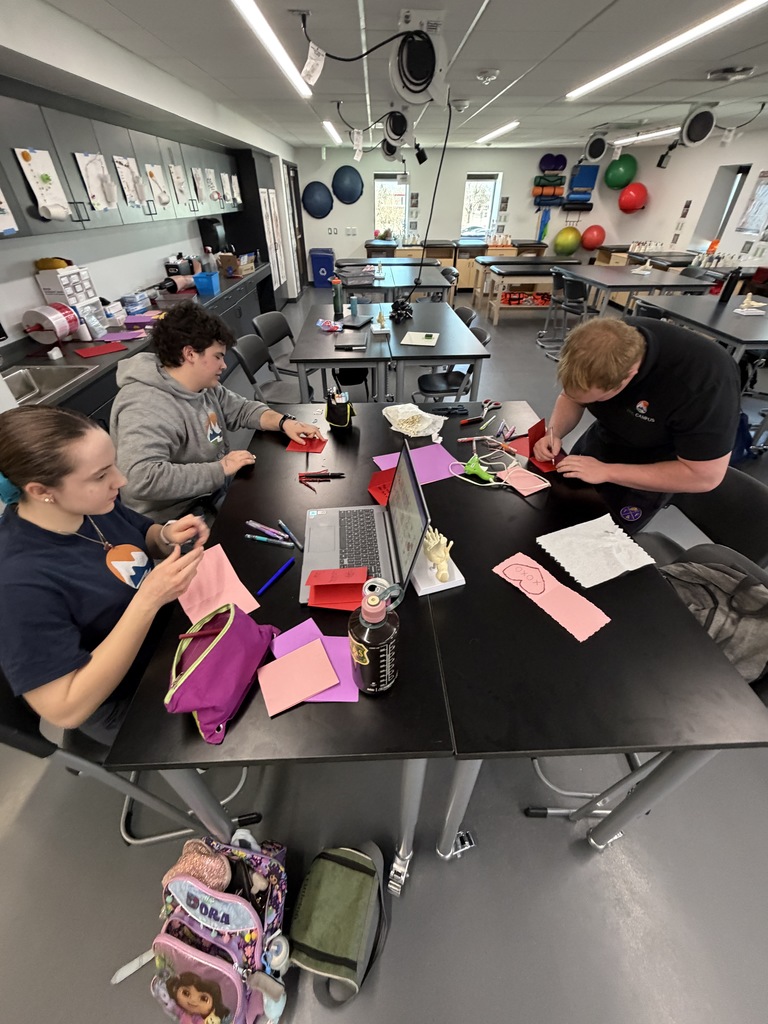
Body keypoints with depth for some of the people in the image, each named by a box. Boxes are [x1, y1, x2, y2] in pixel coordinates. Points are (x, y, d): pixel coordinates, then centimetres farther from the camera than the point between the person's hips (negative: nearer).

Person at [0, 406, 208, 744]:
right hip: (127, 700, -5)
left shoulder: (90, 503, -14)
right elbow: (66, 710, -29)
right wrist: (148, 599, -38)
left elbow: (142, 536, 6)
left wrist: (167, 536, -18)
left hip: (168, 628, 6)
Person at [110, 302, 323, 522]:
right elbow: (141, 479, -37)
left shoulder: (204, 386, 1)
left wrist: (284, 422, -5)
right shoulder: (146, 408, -26)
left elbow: (242, 409, 14)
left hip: (219, 494, 9)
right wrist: (220, 469, -30)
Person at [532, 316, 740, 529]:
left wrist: (607, 471, -35)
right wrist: (554, 432, -24)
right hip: (600, 439, 5)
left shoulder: (704, 377, -38)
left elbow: (705, 475, -32)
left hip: (654, 470, -5)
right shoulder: (600, 348, -23)